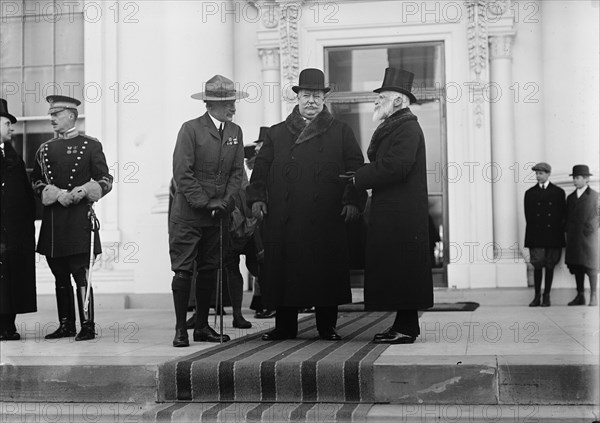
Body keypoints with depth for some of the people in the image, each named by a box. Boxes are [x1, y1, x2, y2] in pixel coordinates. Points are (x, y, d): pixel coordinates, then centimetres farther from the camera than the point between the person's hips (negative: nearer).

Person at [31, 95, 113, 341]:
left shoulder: (91, 146, 3)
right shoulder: (45, 150, 14)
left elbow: (106, 181, 1)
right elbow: (35, 182, 12)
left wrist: (83, 190, -16)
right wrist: (56, 194, -6)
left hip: (80, 218, -5)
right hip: (52, 220, 5)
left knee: (81, 273, -8)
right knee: (60, 276, 9)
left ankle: (87, 326, -3)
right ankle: (66, 325, 17)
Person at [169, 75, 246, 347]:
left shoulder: (235, 132, 9)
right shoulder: (191, 129, -9)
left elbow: (237, 171, 9)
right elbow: (182, 173, -13)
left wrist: (226, 201, -5)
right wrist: (204, 203, -14)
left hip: (217, 214, 6)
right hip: (188, 214, -5)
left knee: (209, 270, 9)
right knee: (183, 270, -4)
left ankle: (202, 327, 17)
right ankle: (180, 329, 3)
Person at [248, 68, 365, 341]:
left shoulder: (341, 132, 13)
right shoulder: (277, 134, 17)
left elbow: (355, 168, 6)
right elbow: (261, 168, 13)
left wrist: (352, 200, -7)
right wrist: (257, 197, -1)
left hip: (326, 216, -1)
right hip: (284, 218, 1)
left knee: (326, 270, 0)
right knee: (283, 269, 2)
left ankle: (327, 327, 11)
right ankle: (285, 327, 12)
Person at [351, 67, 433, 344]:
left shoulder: (408, 128, -12)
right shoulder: (393, 127, 21)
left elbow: (394, 168, -22)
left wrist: (358, 179, -14)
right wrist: (360, 176, 2)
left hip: (401, 214, -10)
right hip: (391, 211, 10)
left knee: (401, 268, -7)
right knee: (395, 269, 12)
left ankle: (406, 329, -2)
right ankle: (404, 325, 18)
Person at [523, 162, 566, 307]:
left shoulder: (558, 192, 7)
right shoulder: (530, 193, 9)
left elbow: (563, 215, 7)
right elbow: (528, 215, 8)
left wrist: (559, 232, 0)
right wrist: (533, 230, 0)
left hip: (553, 235, 0)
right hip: (536, 235, 0)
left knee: (550, 266, 3)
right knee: (537, 265, -3)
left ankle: (547, 296, 9)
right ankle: (537, 296, 2)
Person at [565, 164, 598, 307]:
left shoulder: (594, 196, 0)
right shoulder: (570, 197, 13)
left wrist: (591, 230, -5)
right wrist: (568, 234, 9)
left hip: (588, 236, -4)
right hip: (573, 239, 5)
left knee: (591, 267, -3)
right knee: (576, 267, 5)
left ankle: (593, 297, 3)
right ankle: (580, 296, 11)